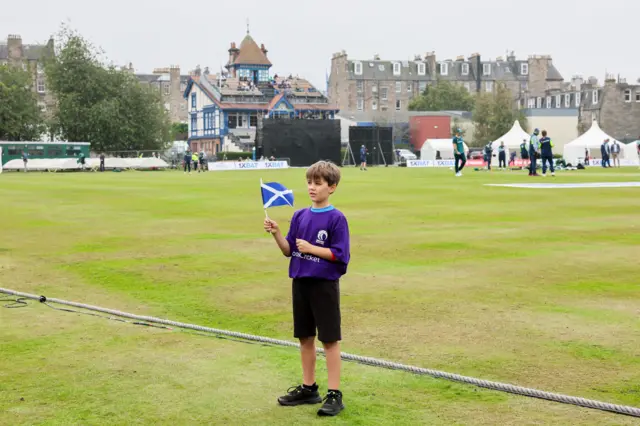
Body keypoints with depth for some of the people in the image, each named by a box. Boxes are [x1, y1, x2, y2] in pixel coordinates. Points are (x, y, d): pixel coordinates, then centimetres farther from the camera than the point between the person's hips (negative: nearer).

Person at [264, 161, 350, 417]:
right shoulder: (299, 216, 8)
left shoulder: (336, 219, -10)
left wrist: (311, 248, -18)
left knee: (329, 339, 0)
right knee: (305, 337, 13)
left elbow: (340, 255, -13)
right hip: (300, 283, 6)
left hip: (324, 285, -6)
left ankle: (334, 394, 5)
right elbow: (288, 250, 8)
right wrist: (276, 233, -7)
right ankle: (308, 388, 25)